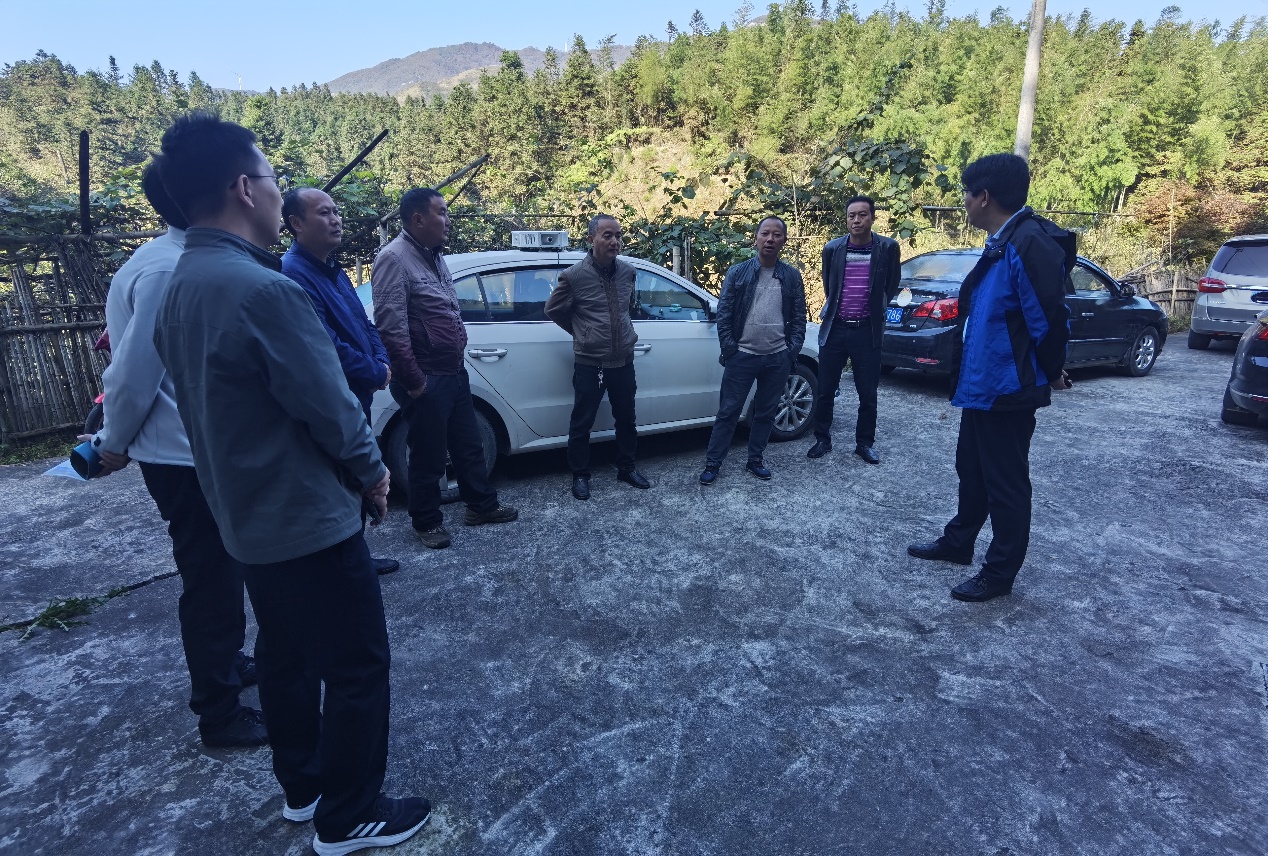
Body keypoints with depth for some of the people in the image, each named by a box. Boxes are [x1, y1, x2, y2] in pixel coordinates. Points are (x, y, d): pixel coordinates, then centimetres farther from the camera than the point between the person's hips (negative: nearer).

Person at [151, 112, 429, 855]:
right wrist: (373, 471, -2)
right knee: (356, 667, 7)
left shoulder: (181, 286, 5)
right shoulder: (264, 289, -24)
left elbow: (210, 400, 11)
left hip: (249, 516, 9)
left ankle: (302, 786, 40)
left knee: (286, 655, 22)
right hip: (309, 519, -9)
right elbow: (330, 407, -21)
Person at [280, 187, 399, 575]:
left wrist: (382, 362, -2)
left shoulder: (334, 270, 13)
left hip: (356, 398, 10)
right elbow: (325, 346, -26)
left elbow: (364, 324, 16)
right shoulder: (293, 274, -19)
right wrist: (376, 373, -14)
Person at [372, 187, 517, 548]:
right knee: (429, 457, 5)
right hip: (426, 380, -8)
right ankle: (427, 522, 23)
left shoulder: (434, 255, 13)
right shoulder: (395, 258, -16)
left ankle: (482, 505, 32)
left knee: (469, 445, 17)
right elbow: (391, 327, -22)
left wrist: (458, 361, 16)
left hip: (454, 373, 9)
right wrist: (413, 380, -20)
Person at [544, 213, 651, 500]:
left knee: (626, 419, 16)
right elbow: (553, 310, 0)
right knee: (582, 423, 6)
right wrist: (582, 332, 7)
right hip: (588, 364, -4)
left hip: (623, 361, 5)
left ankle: (627, 468, 34)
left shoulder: (627, 272, 2)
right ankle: (580, 475, 23)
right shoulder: (574, 275, -13)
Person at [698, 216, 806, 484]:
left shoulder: (792, 276, 6)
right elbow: (723, 314, -1)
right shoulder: (738, 272, 0)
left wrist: (793, 351, -2)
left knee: (766, 413, 12)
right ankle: (712, 463, 11)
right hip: (742, 356, -2)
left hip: (778, 358, 2)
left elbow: (799, 317, 7)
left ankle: (755, 460, 27)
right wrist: (729, 350, -8)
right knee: (728, 411, 2)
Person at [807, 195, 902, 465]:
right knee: (825, 390, 6)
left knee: (868, 393, 6)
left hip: (867, 331, -1)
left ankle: (865, 443, 21)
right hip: (835, 329, 1)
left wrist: (874, 309, 14)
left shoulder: (888, 247, -3)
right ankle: (822, 440, 21)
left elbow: (891, 287, 10)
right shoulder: (832, 248, 0)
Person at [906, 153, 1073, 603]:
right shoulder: (1000, 243, 10)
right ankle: (958, 543, 40)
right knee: (972, 469, 22)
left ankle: (999, 573, 21)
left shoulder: (1031, 243, -21)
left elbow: (1049, 317, -20)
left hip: (1008, 388, -10)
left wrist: (1050, 373, -6)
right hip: (981, 382, 10)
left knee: (1005, 482, 5)